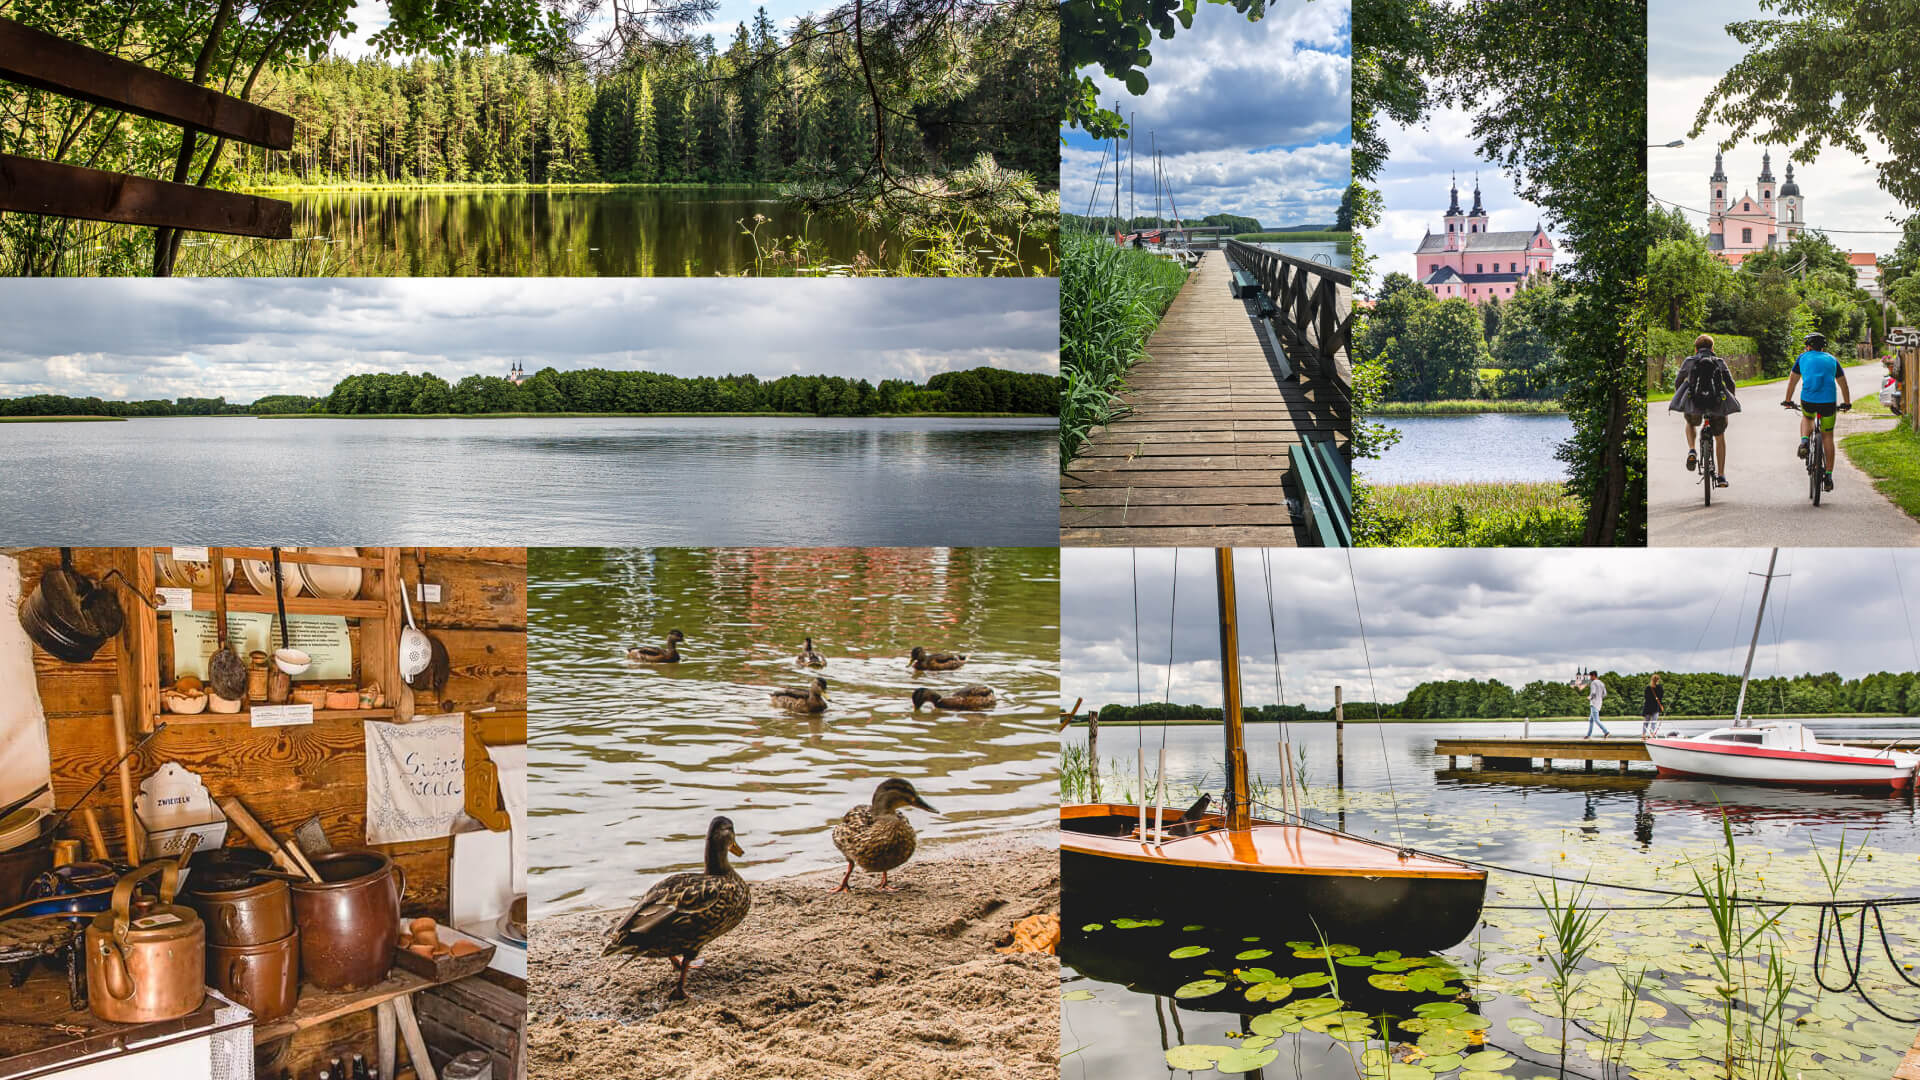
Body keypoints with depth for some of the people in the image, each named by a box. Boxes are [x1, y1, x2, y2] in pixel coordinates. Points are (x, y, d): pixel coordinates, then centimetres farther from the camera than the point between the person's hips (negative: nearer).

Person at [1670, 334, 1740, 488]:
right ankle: (1721, 476, 20)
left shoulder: (1689, 361, 11)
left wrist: (1679, 399, 32)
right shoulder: (1719, 362, 13)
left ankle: (1692, 451, 8)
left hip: (1694, 403, -1)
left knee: (1691, 423, 34)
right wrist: (1731, 400, 25)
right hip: (1717, 405, 1)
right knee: (1720, 437, 22)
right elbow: (1730, 383, 8)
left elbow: (1678, 382, 14)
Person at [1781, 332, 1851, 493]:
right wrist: (1847, 403, 38)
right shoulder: (1832, 359, 19)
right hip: (1829, 401, 1)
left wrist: (1788, 401, 33)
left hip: (1808, 400, -1)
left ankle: (1804, 443, 7)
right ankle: (1828, 476, 9)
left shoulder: (1803, 357, 16)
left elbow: (1792, 380, 22)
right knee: (1827, 437, 11)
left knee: (1807, 418, 34)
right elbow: (1843, 383, 26)